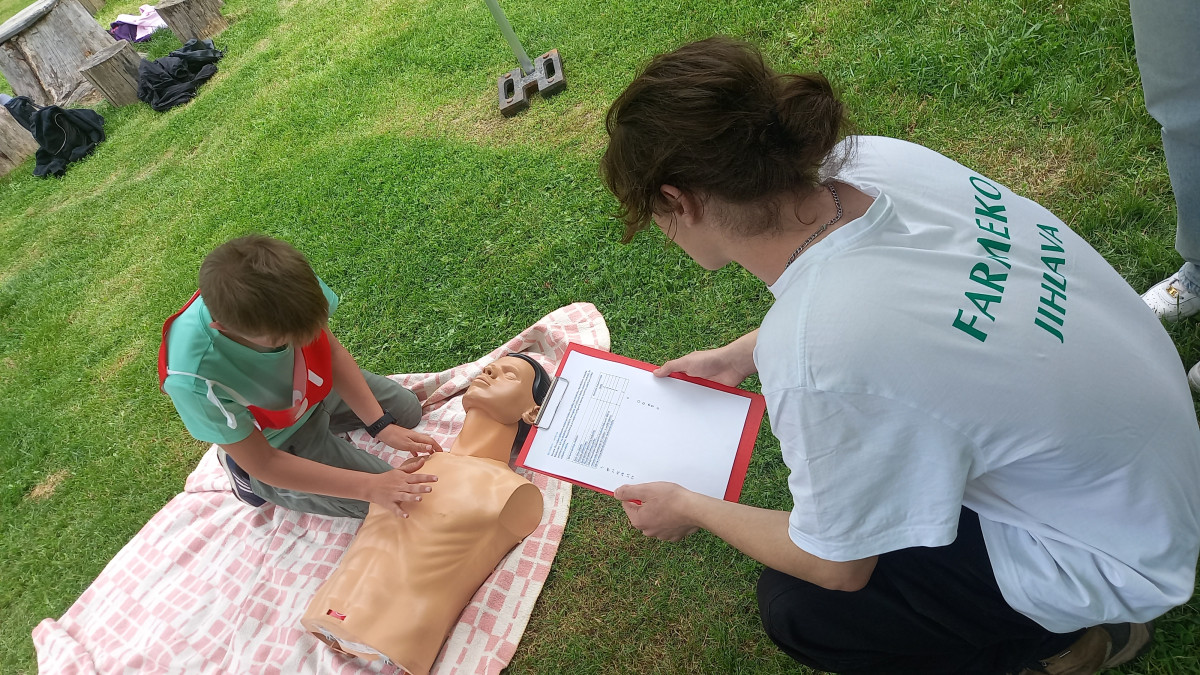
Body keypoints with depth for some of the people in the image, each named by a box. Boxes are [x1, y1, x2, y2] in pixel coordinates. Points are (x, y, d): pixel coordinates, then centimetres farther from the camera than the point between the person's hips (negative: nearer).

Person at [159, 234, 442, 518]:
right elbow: (262, 463, -29)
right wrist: (371, 486, -33)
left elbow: (333, 351, -15)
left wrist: (381, 426, -19)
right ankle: (242, 470, 8)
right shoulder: (194, 380, -42)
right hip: (278, 444, -5)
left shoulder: (286, 283, -33)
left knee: (408, 411, 19)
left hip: (320, 387, 5)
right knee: (386, 500, -5)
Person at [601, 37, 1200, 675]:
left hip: (1111, 557, -7)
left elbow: (837, 567, -17)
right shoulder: (871, 160, -18)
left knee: (795, 608, -1)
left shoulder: (812, 359, -39)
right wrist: (738, 356, 11)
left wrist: (692, 509, -3)